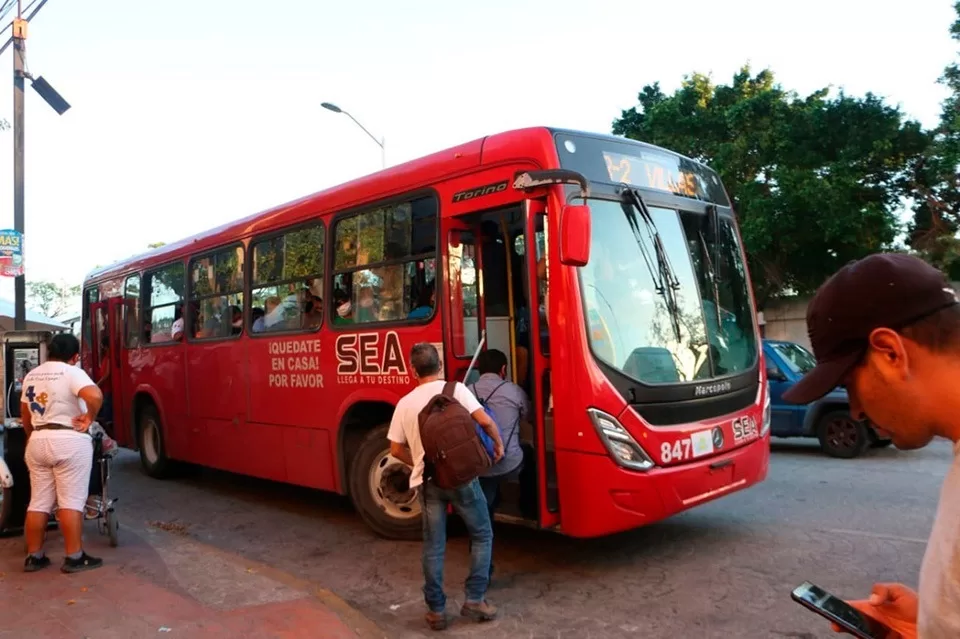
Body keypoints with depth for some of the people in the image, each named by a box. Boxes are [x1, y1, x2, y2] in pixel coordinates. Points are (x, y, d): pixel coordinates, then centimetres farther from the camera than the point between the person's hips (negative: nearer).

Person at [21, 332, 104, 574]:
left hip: (37, 442, 7)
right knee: (71, 501, -3)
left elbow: (25, 414, 21)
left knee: (39, 502, 12)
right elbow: (95, 396, -29)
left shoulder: (31, 376, 13)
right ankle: (74, 558, 1)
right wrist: (89, 418, -13)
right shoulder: (72, 372, -10)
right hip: (69, 442, -7)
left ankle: (34, 557, 19)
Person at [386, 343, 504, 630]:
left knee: (433, 547, 11)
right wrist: (498, 444, 7)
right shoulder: (455, 389, -4)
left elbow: (396, 450, 8)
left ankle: (436, 610, 17)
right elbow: (485, 421, -12)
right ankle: (474, 600, 12)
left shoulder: (405, 403, 4)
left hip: (427, 482, 3)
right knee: (482, 535, 14)